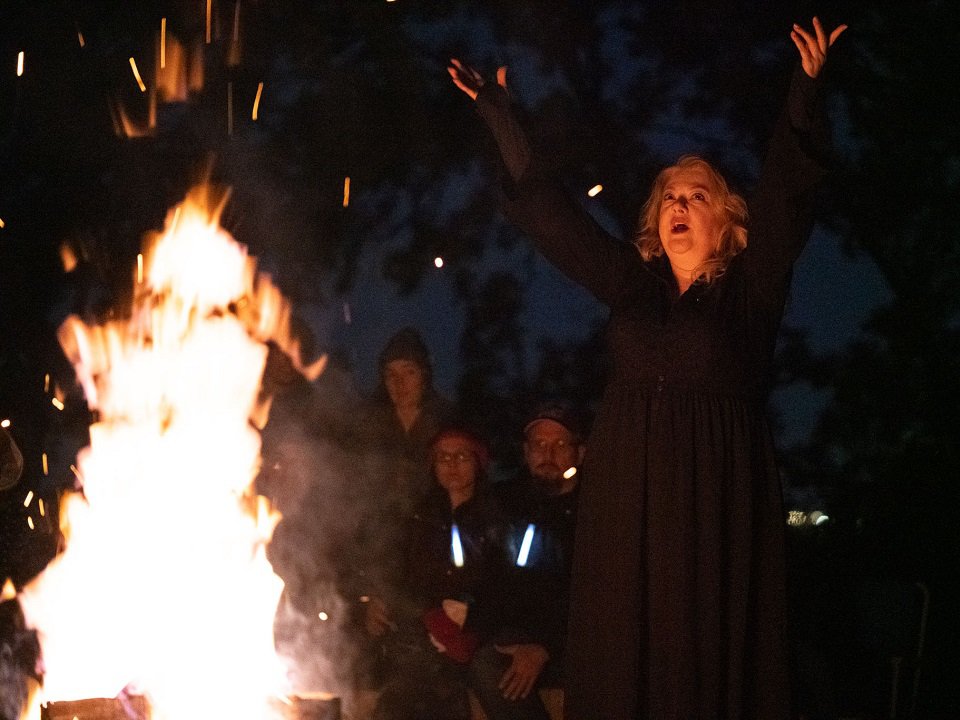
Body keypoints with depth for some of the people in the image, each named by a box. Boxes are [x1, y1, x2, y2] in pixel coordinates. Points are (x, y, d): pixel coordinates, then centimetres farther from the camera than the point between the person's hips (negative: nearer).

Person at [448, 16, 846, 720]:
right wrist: (498, 112, 22)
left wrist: (806, 94, -19)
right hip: (628, 489, 3)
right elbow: (550, 212, 20)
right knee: (624, 651, 0)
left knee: (710, 650, -5)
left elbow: (786, 194, -7)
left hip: (718, 493, -3)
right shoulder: (633, 283, 15)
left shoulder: (749, 289, 5)